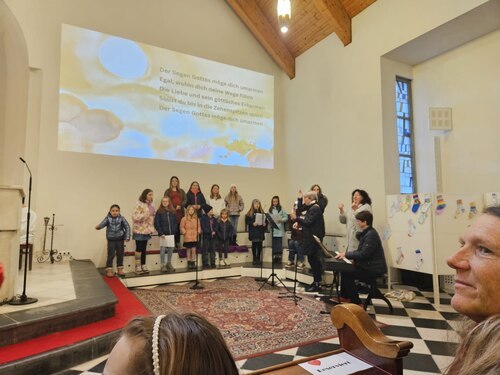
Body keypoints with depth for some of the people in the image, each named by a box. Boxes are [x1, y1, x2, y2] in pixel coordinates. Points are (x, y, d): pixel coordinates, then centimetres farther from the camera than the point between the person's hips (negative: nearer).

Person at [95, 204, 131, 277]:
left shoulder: (121, 218, -7)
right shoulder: (108, 218, -7)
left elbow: (127, 227, -5)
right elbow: (102, 224, -21)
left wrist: (127, 237, -9)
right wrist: (98, 226, -43)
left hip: (120, 239, 1)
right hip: (111, 239, -1)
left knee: (120, 254, 9)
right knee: (111, 254, -1)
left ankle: (120, 268, 22)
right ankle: (109, 269, 12)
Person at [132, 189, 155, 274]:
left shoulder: (150, 204, 9)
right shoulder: (139, 204, -13)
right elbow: (135, 217, -21)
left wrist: (151, 228, 9)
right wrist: (146, 215, -27)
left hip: (147, 230, 7)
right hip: (139, 230, -7)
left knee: (144, 248, 12)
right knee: (139, 248, 0)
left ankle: (143, 266, 19)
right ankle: (138, 267, 9)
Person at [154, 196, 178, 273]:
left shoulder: (173, 212, 10)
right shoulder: (159, 212, -2)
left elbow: (176, 222, 12)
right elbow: (156, 223, -7)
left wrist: (174, 231, -1)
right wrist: (161, 233, -13)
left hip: (171, 234, 4)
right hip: (163, 234, -4)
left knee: (171, 249, 9)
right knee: (163, 249, 2)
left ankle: (169, 263, 24)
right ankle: (163, 265, 11)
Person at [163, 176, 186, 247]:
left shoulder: (181, 191, 19)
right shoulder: (168, 191, 10)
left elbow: (185, 200, 9)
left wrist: (180, 206, -10)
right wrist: (175, 206, -11)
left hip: (180, 212, 2)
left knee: (178, 228, -1)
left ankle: (178, 243, 4)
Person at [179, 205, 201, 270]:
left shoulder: (196, 219, 6)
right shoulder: (184, 219, -4)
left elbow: (199, 226, 11)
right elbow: (182, 227, -2)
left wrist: (198, 232, -3)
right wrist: (185, 233, -12)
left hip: (195, 238, 2)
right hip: (187, 238, -2)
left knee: (194, 250, 2)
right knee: (188, 250, 8)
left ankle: (193, 262, 13)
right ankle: (189, 263, 18)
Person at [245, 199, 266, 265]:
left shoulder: (262, 212, 6)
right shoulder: (250, 213, -2)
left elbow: (265, 220, 10)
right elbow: (247, 221, -5)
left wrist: (265, 224, -9)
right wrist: (252, 223, -18)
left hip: (260, 232, 3)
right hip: (253, 232, -3)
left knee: (259, 245, 7)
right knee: (254, 245, 2)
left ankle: (258, 259, 20)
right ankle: (254, 259, 12)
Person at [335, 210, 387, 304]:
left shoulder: (371, 235, -21)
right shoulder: (366, 233, 12)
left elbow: (364, 254, -27)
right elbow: (361, 251, 15)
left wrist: (347, 254, -21)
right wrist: (346, 254, 1)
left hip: (374, 269, -10)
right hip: (368, 265, 10)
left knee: (347, 274, -14)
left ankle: (356, 303, -3)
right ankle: (344, 297, 20)